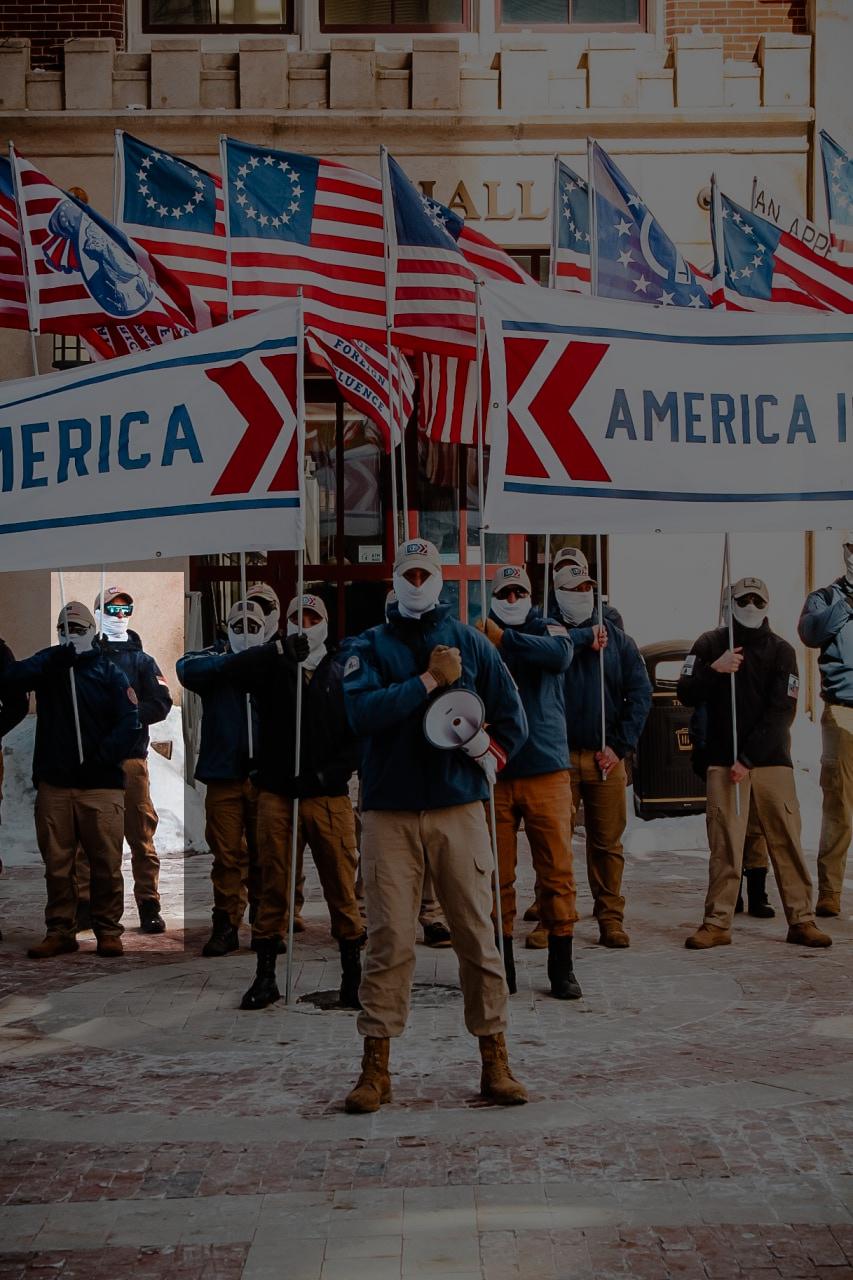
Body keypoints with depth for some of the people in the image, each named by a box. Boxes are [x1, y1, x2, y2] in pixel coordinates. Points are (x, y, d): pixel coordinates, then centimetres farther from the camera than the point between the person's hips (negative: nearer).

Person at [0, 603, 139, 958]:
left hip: (101, 785, -2)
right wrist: (52, 661, -20)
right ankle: (60, 931, 14)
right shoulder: (47, 664, 10)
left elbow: (129, 724, -6)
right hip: (54, 783, 2)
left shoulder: (109, 671, 4)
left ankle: (108, 931, 9)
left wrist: (101, 760, -18)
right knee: (56, 864, 5)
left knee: (106, 864, -1)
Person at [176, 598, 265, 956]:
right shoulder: (214, 660, 8)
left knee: (264, 855, 5)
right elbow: (187, 668, -15)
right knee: (227, 855, 0)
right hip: (223, 774, 0)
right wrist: (229, 661, -27)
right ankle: (226, 925, 6)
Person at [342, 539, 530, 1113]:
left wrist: (488, 760, -5)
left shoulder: (471, 643, 10)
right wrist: (429, 679, -11)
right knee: (389, 941, -2)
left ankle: (495, 1063, 9)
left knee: (478, 935, 1)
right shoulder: (370, 647, 7)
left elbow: (512, 719, 10)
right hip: (390, 813, -1)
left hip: (459, 811, 1)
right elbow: (364, 711, -12)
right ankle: (375, 1067, 6)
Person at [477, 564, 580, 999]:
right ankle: (502, 964, 15)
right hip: (494, 775, 0)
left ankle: (561, 967, 8)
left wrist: (504, 639, -25)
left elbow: (559, 654, -17)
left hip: (546, 771, 0)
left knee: (556, 871, 0)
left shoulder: (549, 630, 7)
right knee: (497, 876, 4)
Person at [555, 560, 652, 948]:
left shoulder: (616, 637, 11)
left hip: (606, 756, 2)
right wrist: (583, 637, -13)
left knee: (608, 842, 4)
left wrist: (620, 745, -3)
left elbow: (640, 692, 6)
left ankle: (610, 919, 12)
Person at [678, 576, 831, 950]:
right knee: (724, 845, -4)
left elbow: (781, 713, -4)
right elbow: (686, 695, 3)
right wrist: (714, 669, -15)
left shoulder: (781, 650, 4)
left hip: (771, 760, 0)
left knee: (787, 842, -2)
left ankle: (801, 921, 4)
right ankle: (717, 923, 1)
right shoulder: (710, 645, 8)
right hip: (723, 761, 0)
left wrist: (748, 759, -11)